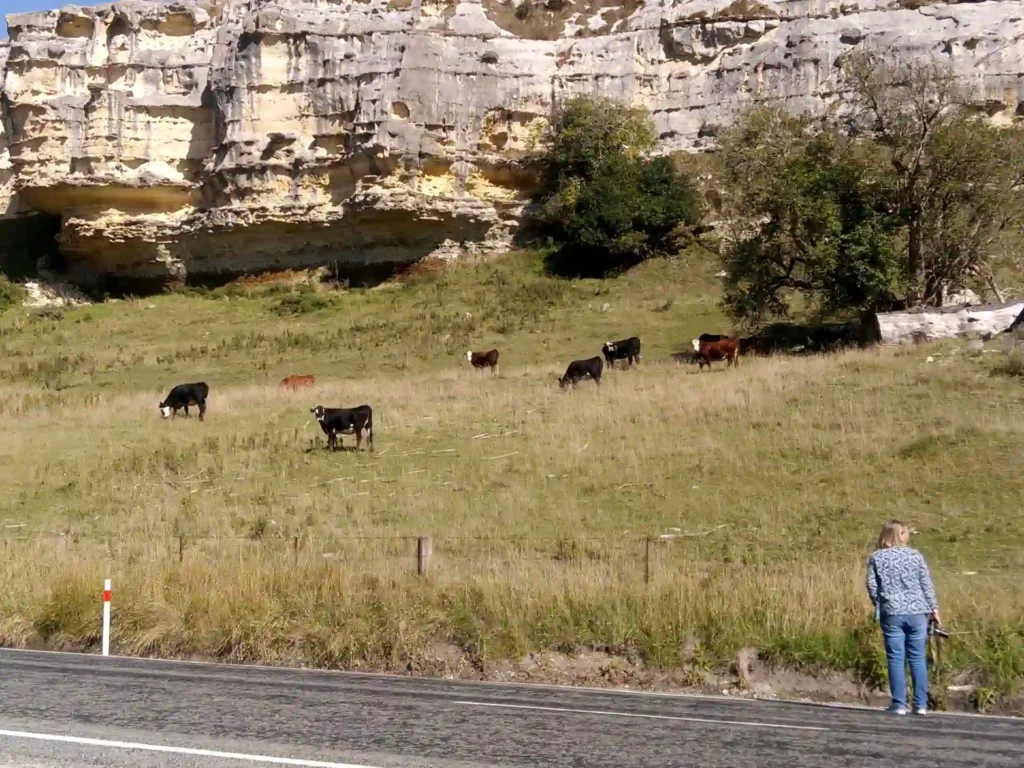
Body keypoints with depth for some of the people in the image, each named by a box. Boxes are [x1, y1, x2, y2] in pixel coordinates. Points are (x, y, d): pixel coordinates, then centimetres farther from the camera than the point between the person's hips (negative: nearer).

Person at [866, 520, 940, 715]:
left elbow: (871, 586, -1)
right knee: (917, 658, 6)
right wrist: (933, 607, 12)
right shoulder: (915, 555, 4)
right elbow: (927, 584, 4)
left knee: (896, 659, 2)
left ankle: (899, 704, 1)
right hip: (917, 612, 1)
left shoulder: (876, 557, 2)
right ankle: (921, 704, 7)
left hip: (892, 614, -1)